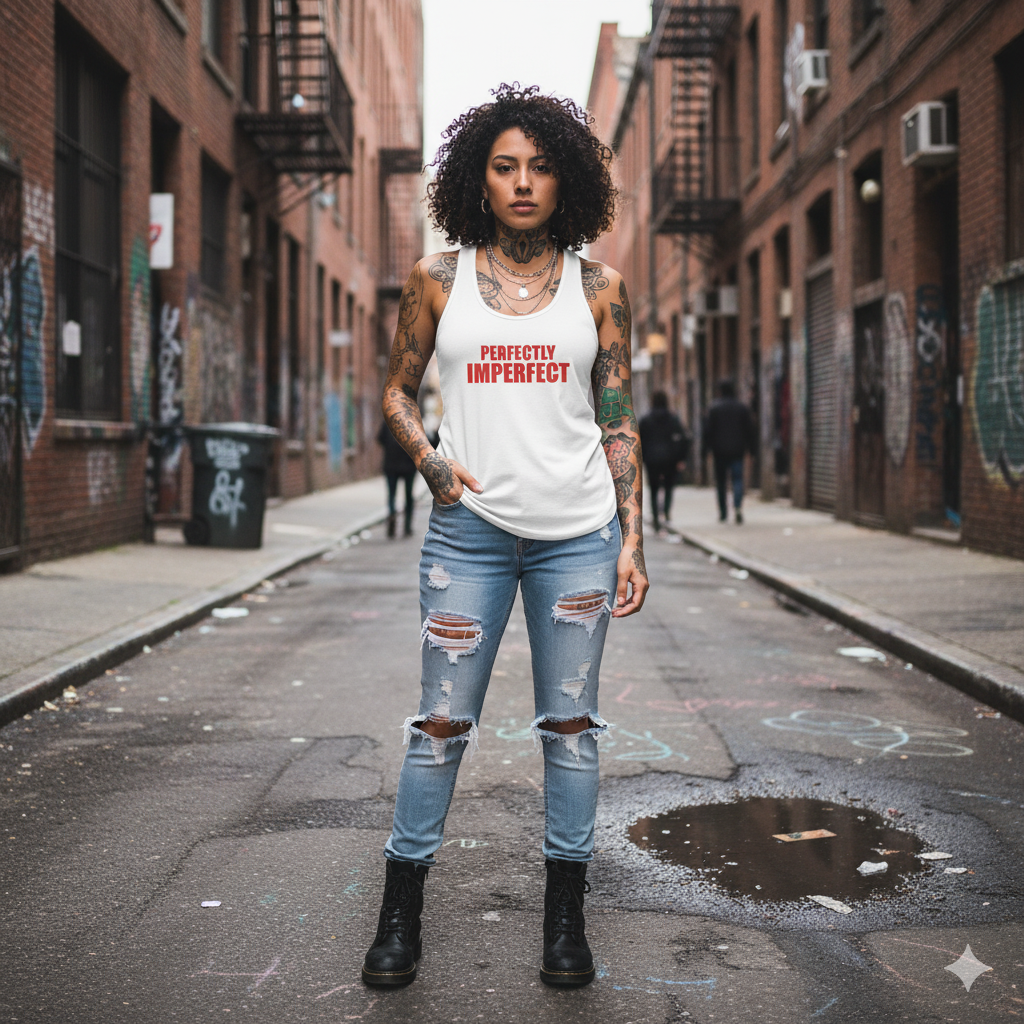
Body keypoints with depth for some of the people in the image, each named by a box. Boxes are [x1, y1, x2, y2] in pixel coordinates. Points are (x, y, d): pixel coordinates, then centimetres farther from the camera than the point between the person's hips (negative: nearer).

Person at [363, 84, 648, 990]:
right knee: (443, 721, 1)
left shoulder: (598, 289, 5)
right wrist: (428, 458, -8)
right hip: (470, 528, -1)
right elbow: (398, 390, 12)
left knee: (571, 723, 6)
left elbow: (620, 422, 6)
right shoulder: (438, 281, 4)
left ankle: (565, 915, 18)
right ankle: (402, 910, 15)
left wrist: (632, 540, 1)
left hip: (578, 532, 1)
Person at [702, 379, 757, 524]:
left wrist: (705, 449, -1)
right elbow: (750, 430, 5)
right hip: (737, 450, 1)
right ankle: (738, 506, -24)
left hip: (720, 450, -1)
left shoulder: (714, 408, -4)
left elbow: (708, 430, -6)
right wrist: (752, 448, 11)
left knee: (721, 481, 8)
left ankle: (723, 513, 12)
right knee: (737, 478, 0)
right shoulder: (742, 407, 3)